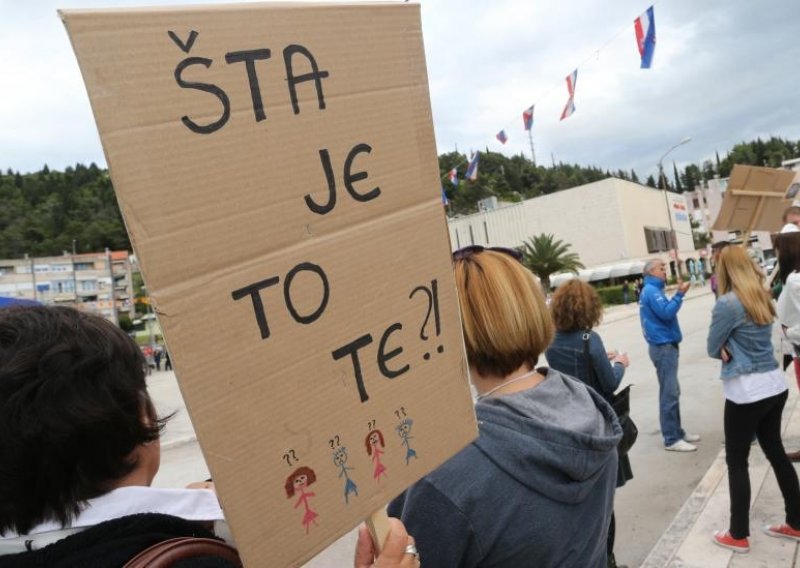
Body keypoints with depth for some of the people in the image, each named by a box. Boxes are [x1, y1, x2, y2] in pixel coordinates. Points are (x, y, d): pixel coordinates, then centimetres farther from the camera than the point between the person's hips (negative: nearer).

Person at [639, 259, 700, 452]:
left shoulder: (652, 290, 17)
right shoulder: (651, 290, -14)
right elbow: (667, 313, -23)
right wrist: (680, 294, -18)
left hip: (665, 344, 10)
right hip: (663, 346, -10)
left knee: (672, 392, 15)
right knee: (669, 394, -7)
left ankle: (677, 432, 24)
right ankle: (671, 439, -2)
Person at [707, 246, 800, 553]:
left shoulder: (727, 303, -18)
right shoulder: (763, 297, 6)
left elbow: (713, 349, -9)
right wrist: (732, 349, -3)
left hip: (746, 392, -8)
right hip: (775, 385, 8)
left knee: (736, 461, 6)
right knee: (775, 452, 21)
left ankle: (738, 535, 17)